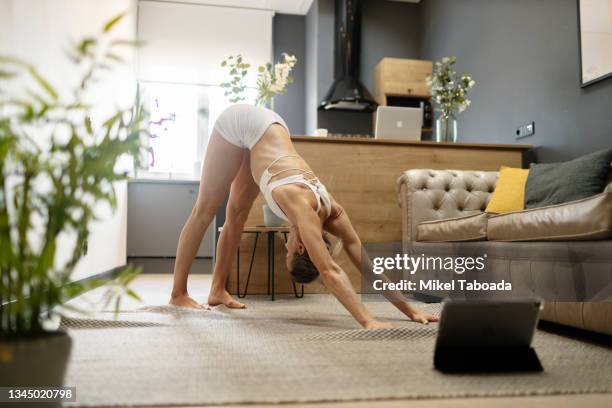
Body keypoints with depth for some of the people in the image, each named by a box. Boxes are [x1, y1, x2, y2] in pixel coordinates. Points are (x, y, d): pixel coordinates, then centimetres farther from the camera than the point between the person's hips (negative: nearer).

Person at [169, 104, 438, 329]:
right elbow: (330, 271, -42)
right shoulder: (303, 208, -33)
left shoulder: (331, 212, -17)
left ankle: (218, 291, 22)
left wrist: (412, 312, -18)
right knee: (205, 210, 3)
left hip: (267, 125, 5)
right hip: (240, 124, -5)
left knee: (237, 213, 11)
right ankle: (178, 293, 12)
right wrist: (367, 321, -48)